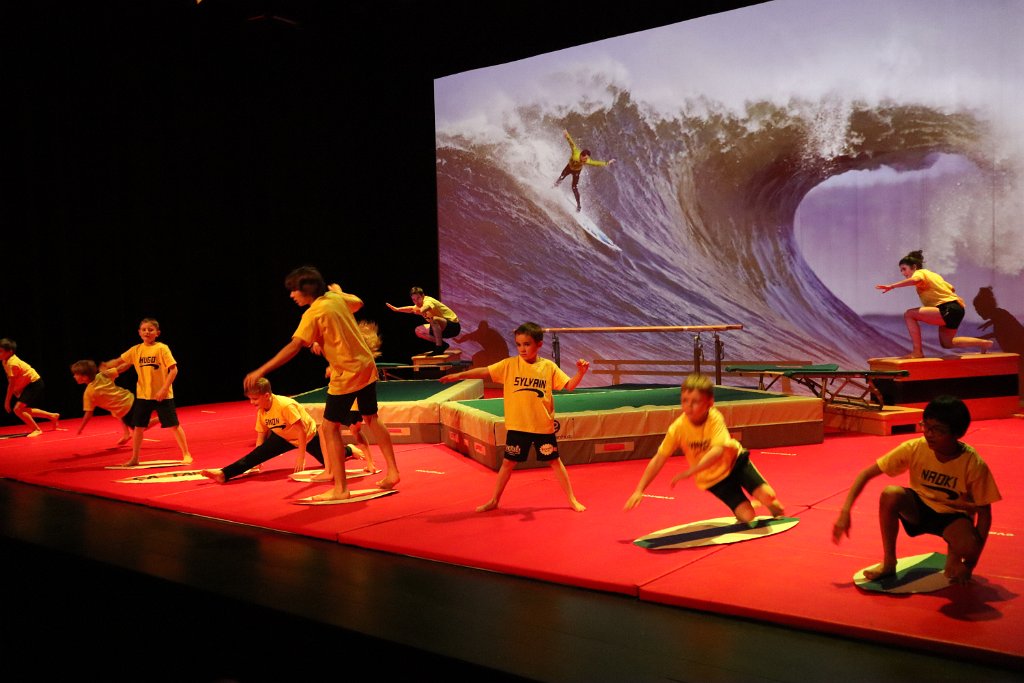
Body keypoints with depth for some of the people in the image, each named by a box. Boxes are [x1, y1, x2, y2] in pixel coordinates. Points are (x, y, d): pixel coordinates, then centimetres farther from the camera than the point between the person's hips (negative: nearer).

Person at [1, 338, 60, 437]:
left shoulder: (12, 363, -24)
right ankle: (53, 416, 30)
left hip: (35, 384, -10)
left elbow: (11, 384, -21)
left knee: (17, 409, -17)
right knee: (24, 410, 20)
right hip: (29, 385, 10)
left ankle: (36, 429, -6)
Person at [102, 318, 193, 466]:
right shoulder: (136, 350, 4)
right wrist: (107, 367, -6)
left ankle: (186, 454, 12)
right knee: (137, 427, 9)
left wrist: (164, 389, -18)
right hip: (142, 395, 4)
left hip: (162, 396, -4)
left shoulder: (162, 348, -10)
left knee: (173, 425, 0)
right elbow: (119, 361, 12)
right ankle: (134, 458, 22)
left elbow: (173, 369, -13)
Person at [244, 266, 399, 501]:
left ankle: (340, 488, 1)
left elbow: (293, 347, -25)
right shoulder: (336, 297, 4)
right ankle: (392, 472, 24)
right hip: (366, 366, 8)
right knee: (372, 418, 19)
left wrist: (261, 371, -26)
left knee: (330, 428, 0)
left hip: (347, 375, -8)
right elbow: (358, 303, 25)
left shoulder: (313, 314, -17)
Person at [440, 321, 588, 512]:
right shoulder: (509, 364, -4)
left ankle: (572, 499, 23)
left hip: (543, 426, -1)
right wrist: (460, 375, -14)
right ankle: (494, 500, 25)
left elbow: (569, 385, -2)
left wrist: (580, 373, -20)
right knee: (508, 462, 10)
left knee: (554, 461, 9)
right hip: (517, 425, 1)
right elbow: (485, 372, -7)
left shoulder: (549, 367, -4)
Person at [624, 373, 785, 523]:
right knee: (747, 516, -13)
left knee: (767, 495, -16)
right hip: (713, 479, 1)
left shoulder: (715, 418, -30)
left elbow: (717, 451, -44)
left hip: (735, 460, 0)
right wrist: (639, 490, -26)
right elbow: (658, 460, -20)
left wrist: (690, 471, -52)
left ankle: (775, 510, 21)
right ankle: (747, 506, 25)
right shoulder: (678, 428, -25)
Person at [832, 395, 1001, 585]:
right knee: (890, 494, -33)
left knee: (968, 546, -37)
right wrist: (845, 511, -28)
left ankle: (953, 556, 3)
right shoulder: (914, 449, -21)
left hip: (953, 515, -2)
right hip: (919, 507, 2)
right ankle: (889, 563, -12)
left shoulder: (974, 464, -24)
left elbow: (984, 514, -13)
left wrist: (970, 564, -15)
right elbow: (866, 474, -17)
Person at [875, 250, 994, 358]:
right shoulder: (932, 274, 23)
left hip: (948, 311, -10)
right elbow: (951, 288, 31)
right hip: (957, 309, 10)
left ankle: (917, 351, -18)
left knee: (909, 314, -18)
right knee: (946, 343, 27)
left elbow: (915, 279, -32)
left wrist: (891, 286, -36)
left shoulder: (920, 273, -6)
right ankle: (983, 343, 30)